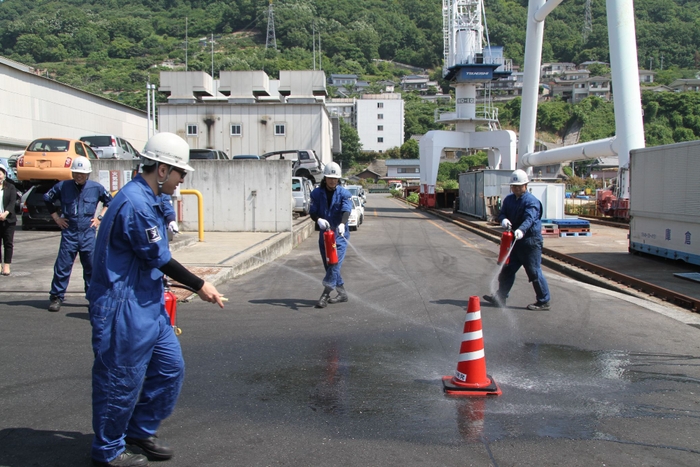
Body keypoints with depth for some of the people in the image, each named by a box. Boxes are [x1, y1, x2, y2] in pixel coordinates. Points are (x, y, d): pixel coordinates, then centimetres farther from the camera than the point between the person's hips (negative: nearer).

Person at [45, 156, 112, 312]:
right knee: (62, 266, 0)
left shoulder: (96, 187, 0)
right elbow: (47, 198, 13)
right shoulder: (63, 186, -2)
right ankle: (57, 297, 9)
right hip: (69, 233, -1)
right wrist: (56, 217, 8)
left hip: (88, 234, 1)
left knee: (91, 267, 8)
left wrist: (100, 217, 7)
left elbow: (109, 201, 16)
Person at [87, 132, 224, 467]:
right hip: (125, 307, -10)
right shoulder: (135, 204, -22)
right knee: (122, 379, 3)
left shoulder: (150, 200, 11)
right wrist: (199, 285, -8)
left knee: (170, 366, 14)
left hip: (148, 304, 10)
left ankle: (141, 430, 31)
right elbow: (158, 259, -18)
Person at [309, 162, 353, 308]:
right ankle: (342, 293, 24)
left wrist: (342, 224, -39)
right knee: (328, 265, 10)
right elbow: (312, 212, 0)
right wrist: (319, 220, -23)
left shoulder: (344, 193, -4)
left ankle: (325, 294, -15)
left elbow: (346, 210, -19)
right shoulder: (316, 193, 4)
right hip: (324, 233, 4)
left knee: (335, 264, -15)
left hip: (339, 234, -4)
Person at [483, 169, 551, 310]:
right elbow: (502, 213, 8)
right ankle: (500, 297, 21)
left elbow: (529, 219, -30)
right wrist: (504, 219, -18)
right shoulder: (509, 199, 9)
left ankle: (543, 302, 7)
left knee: (534, 272, -3)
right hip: (515, 240, 8)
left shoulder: (531, 201, -16)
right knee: (507, 269, 12)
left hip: (530, 241, -8)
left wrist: (521, 230, -49)